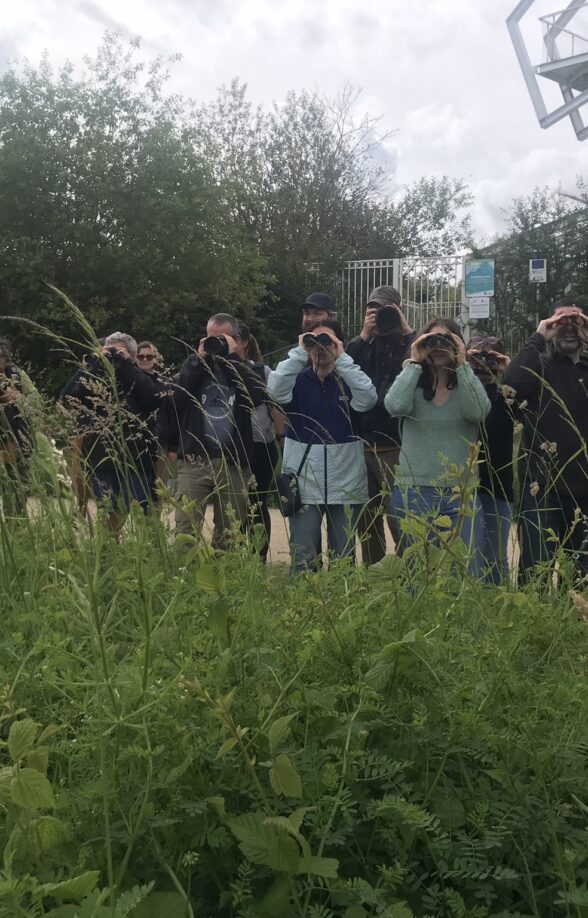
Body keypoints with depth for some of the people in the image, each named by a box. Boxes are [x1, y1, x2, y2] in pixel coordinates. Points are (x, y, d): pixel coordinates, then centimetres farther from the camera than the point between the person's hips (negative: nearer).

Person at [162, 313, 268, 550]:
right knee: (185, 527, -7)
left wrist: (232, 358, -8)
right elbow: (176, 401, -1)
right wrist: (199, 360, -2)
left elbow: (260, 395, -12)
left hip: (233, 462, 0)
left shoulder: (242, 366, 10)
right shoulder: (194, 363, 13)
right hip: (194, 458, 0)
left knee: (229, 531, 5)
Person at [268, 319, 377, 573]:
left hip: (346, 485, 1)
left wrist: (342, 358, -17)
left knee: (344, 560, 10)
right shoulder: (298, 381, 4)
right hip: (305, 484, -1)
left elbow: (368, 398, -17)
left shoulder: (349, 381, 5)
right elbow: (275, 389, -17)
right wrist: (299, 352, -16)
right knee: (303, 561, -1)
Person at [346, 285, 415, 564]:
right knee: (366, 521, 12)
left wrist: (407, 331, -13)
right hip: (360, 445, 5)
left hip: (394, 447, -4)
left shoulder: (408, 344, 2)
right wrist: (363, 336, -9)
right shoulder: (362, 345, 13)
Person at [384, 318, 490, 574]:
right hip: (414, 492, 0)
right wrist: (414, 363, -8)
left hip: (462, 493, 0)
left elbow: (478, 411, -16)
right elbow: (395, 406, -17)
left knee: (466, 571, 1)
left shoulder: (468, 384, 6)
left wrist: (462, 364, -11)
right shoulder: (413, 384, 6)